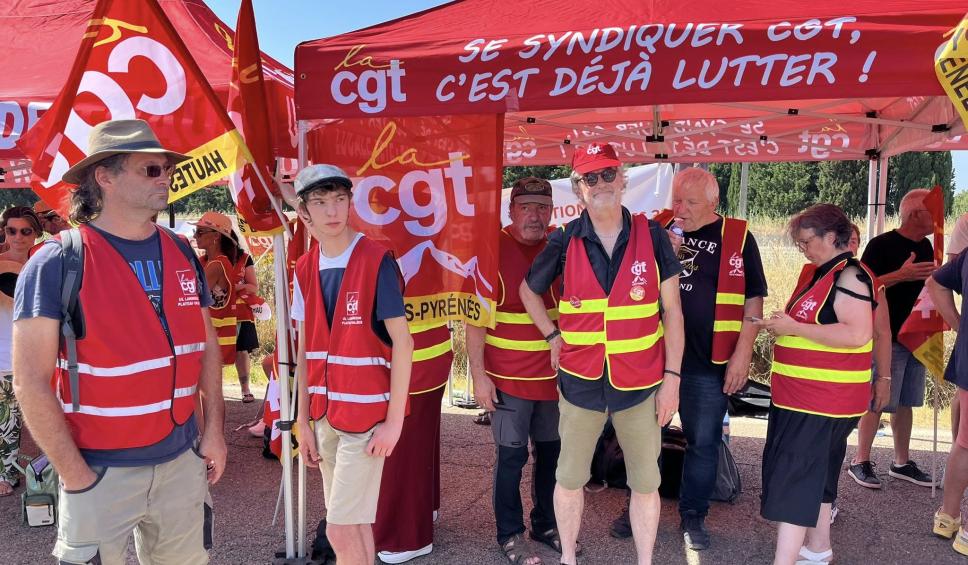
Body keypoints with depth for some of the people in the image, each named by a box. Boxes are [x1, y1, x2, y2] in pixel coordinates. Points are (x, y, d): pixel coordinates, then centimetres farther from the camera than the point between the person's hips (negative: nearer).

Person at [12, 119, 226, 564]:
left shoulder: (183, 255, 4)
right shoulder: (56, 263, -11)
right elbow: (31, 382, -13)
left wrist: (214, 430, 5)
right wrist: (75, 476, -13)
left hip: (182, 461, 5)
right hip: (100, 470, -4)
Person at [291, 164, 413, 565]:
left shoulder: (376, 261, -12)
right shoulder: (305, 269, 6)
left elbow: (402, 343, -12)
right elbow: (305, 351, 9)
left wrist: (394, 420, -14)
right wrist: (303, 421, 9)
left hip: (366, 413, -5)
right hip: (324, 414, 6)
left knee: (341, 529, -1)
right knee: (354, 524, 16)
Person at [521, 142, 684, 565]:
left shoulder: (652, 236, -3)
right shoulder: (565, 241, -3)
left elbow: (672, 311, 0)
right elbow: (529, 291, 14)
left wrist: (672, 376, -3)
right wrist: (553, 337, 5)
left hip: (640, 380, 0)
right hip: (579, 380, 1)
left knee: (645, 482, 11)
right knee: (569, 477, 14)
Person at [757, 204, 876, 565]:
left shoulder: (849, 275, -16)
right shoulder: (822, 274, 14)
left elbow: (858, 334, -27)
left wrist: (794, 328, -23)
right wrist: (783, 326, 12)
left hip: (819, 402, -10)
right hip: (806, 396, 10)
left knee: (793, 480, -10)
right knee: (814, 474, 20)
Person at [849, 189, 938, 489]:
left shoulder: (925, 246, 13)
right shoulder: (882, 244, -11)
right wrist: (901, 274, -25)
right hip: (887, 337, -7)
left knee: (905, 402, 13)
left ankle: (901, 462, 23)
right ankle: (860, 462, 7)